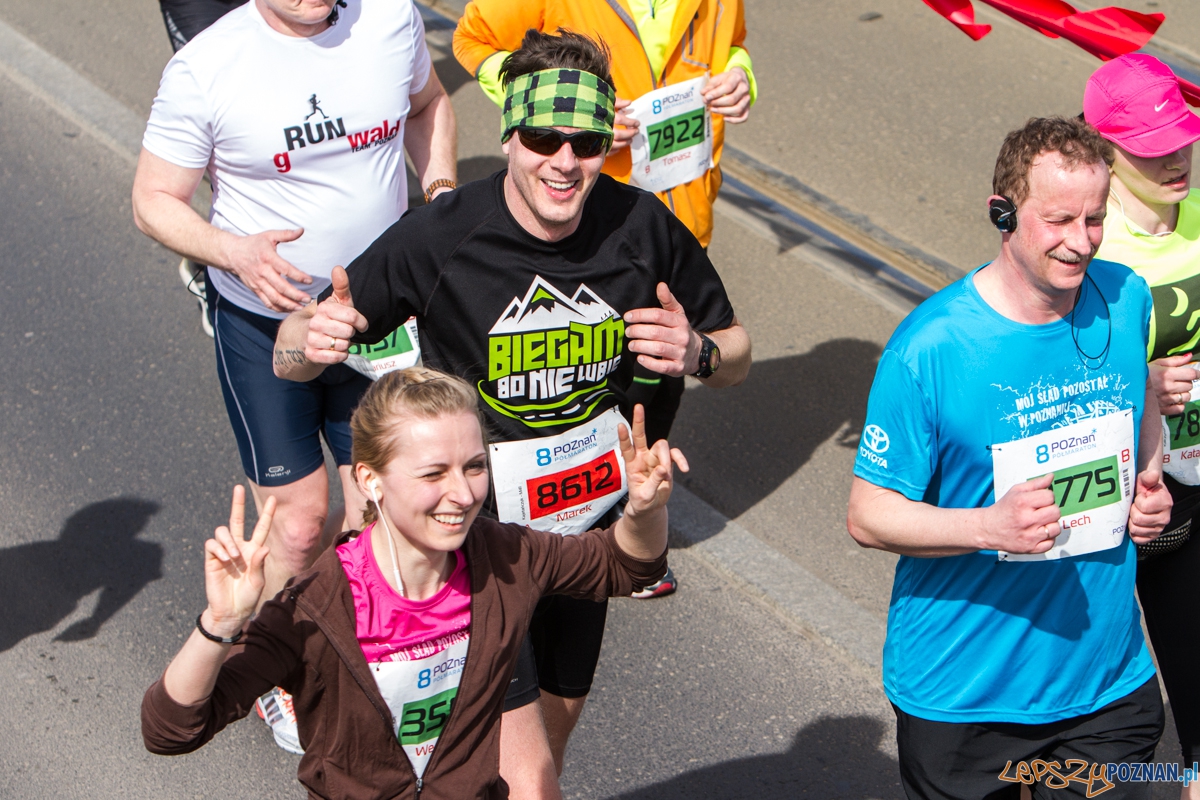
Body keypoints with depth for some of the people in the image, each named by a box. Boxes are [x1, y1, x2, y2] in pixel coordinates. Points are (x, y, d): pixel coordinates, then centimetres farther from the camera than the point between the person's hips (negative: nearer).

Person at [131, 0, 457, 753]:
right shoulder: (205, 68, -18)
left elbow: (429, 102, 14)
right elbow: (155, 200, -10)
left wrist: (442, 194, -2)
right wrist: (235, 251, -28)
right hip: (264, 324, -3)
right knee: (300, 520, 1)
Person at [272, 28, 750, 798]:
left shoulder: (643, 228, -11)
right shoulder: (439, 237, -21)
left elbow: (737, 353, 5)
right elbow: (290, 360, -14)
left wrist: (697, 353, -19)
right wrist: (314, 338, -38)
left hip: (588, 529, 5)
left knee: (551, 736, 24)